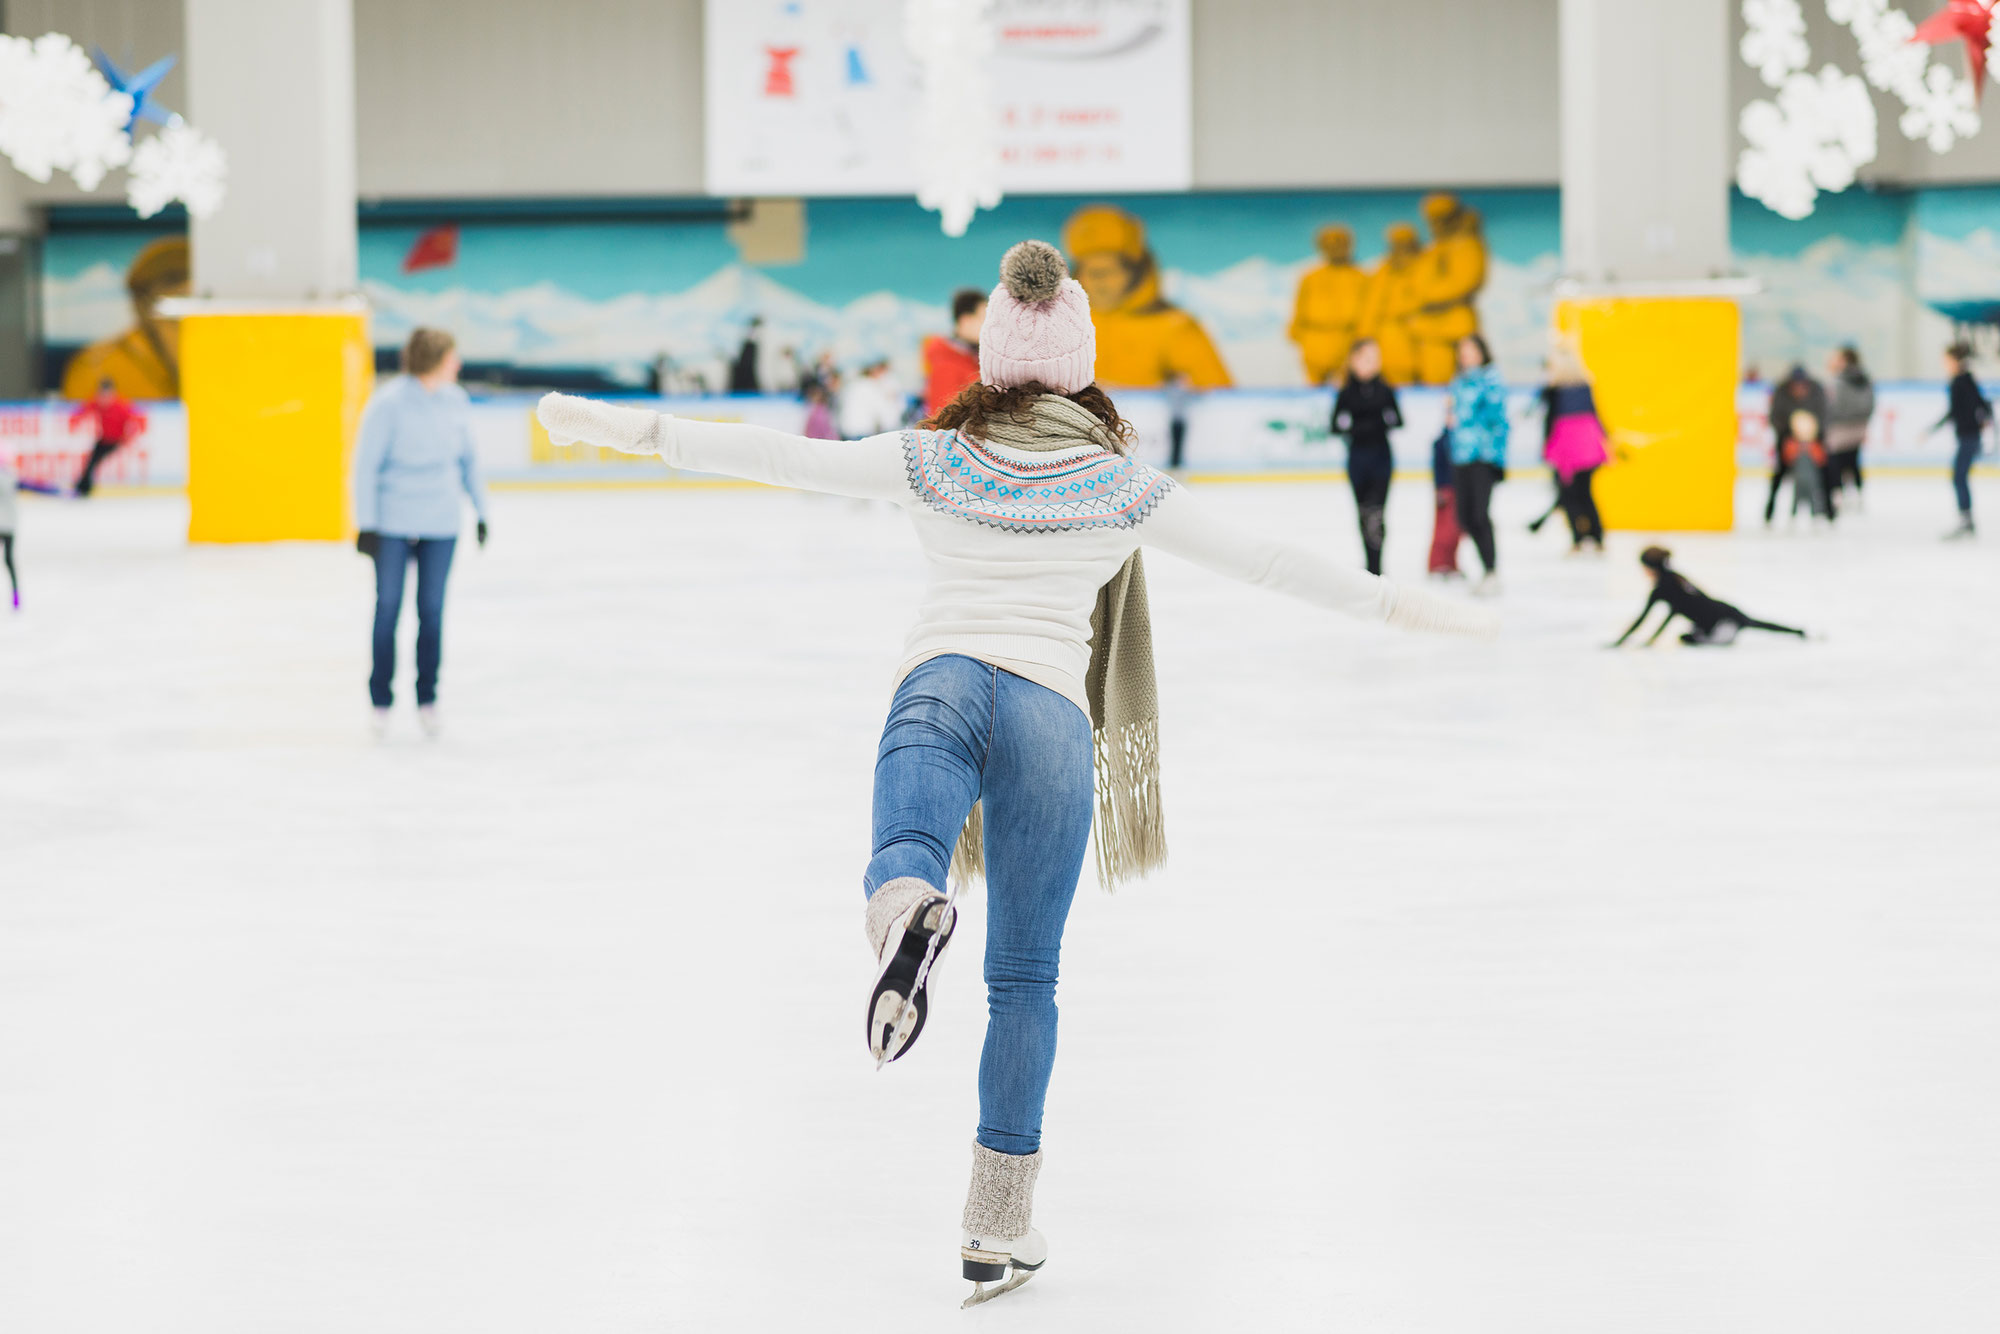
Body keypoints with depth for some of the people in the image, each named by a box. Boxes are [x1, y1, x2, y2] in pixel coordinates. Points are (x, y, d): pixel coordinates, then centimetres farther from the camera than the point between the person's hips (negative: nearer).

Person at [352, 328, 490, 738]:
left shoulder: (456, 401, 1)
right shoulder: (389, 403, -14)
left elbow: (468, 458, 12)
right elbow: (366, 465, -10)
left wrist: (481, 511, 13)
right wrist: (366, 525, -11)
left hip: (441, 525, 4)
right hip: (393, 523, -4)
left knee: (432, 610, 6)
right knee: (388, 608, 4)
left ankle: (427, 699, 15)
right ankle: (381, 701, 13)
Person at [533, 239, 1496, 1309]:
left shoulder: (934, 460, 13)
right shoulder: (1123, 484, 13)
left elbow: (782, 458, 10)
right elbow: (1261, 558, 15)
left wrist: (641, 431, 18)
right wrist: (1394, 604, 24)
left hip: (941, 686, -1)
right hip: (1054, 710, 1)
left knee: (903, 859, -27)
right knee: (1025, 979, 9)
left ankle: (908, 906, -67)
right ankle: (997, 1219, 10)